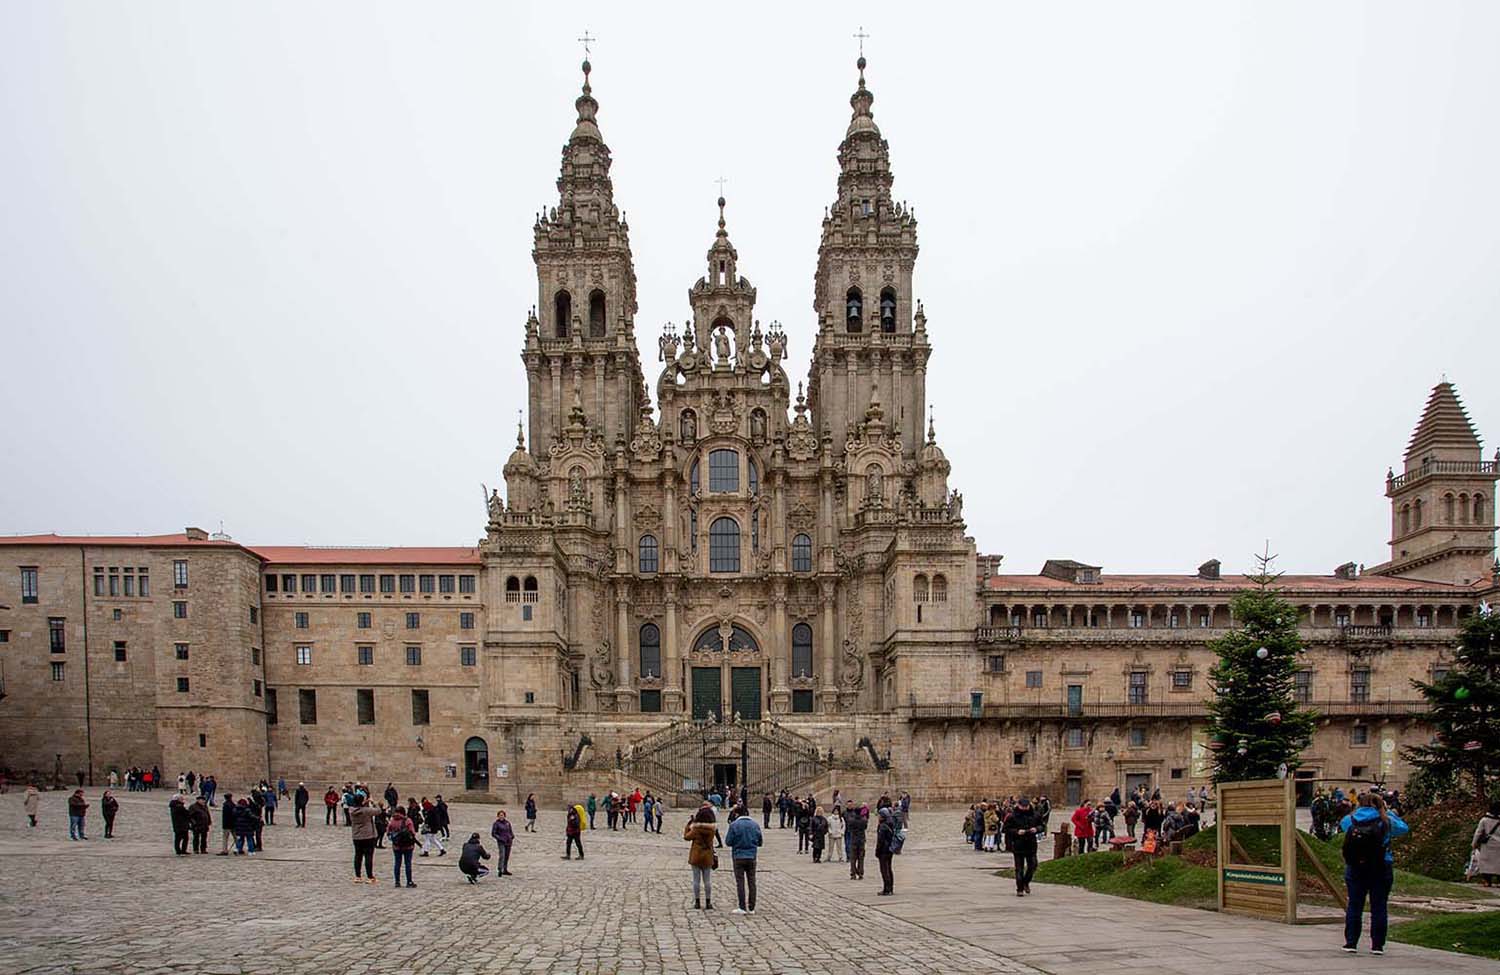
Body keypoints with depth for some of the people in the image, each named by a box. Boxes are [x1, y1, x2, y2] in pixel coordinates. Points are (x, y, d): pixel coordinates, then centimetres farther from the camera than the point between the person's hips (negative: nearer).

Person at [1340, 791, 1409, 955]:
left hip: (1354, 868, 2)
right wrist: (1389, 813, 22)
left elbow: (1342, 823, 22)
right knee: (1378, 907, 5)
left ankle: (1351, 942, 7)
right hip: (1380, 869, -2)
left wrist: (1358, 809, 26)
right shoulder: (1386, 822, -6)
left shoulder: (1351, 820, -1)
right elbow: (1404, 828, 11)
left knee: (1354, 905, 8)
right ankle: (1377, 944, 6)